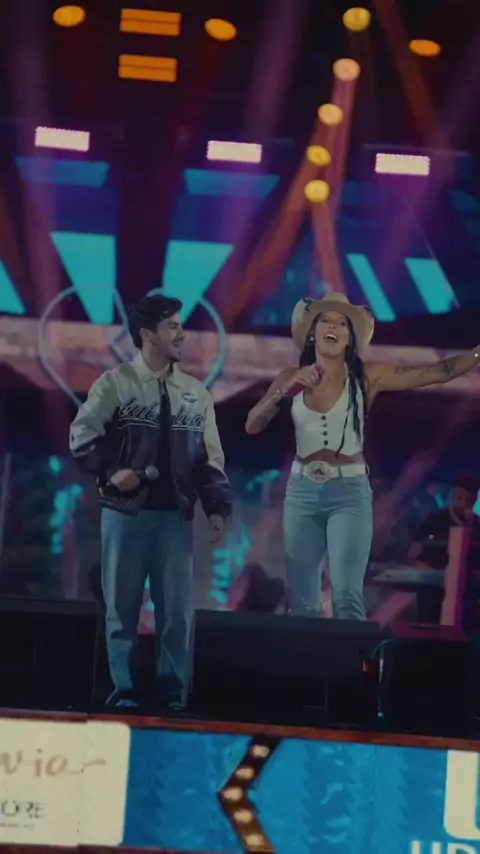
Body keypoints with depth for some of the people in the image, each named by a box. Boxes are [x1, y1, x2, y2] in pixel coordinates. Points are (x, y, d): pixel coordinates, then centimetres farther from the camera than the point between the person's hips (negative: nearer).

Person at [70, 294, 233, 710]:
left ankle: (173, 693, 10)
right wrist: (110, 471, -15)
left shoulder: (196, 393, 11)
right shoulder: (115, 383, 0)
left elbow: (210, 458, 11)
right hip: (126, 511, -3)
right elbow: (81, 437, -3)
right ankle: (124, 691, 10)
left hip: (175, 515, 3)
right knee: (122, 604, 2)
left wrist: (217, 506, 3)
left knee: (177, 608, 1)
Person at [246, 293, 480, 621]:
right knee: (301, 603, 6)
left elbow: (436, 372, -9)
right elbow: (252, 425, -1)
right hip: (301, 491, 3)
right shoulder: (292, 377, 4)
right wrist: (285, 391, -15)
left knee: (347, 597, -16)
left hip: (349, 492, -3)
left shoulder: (366, 377, -2)